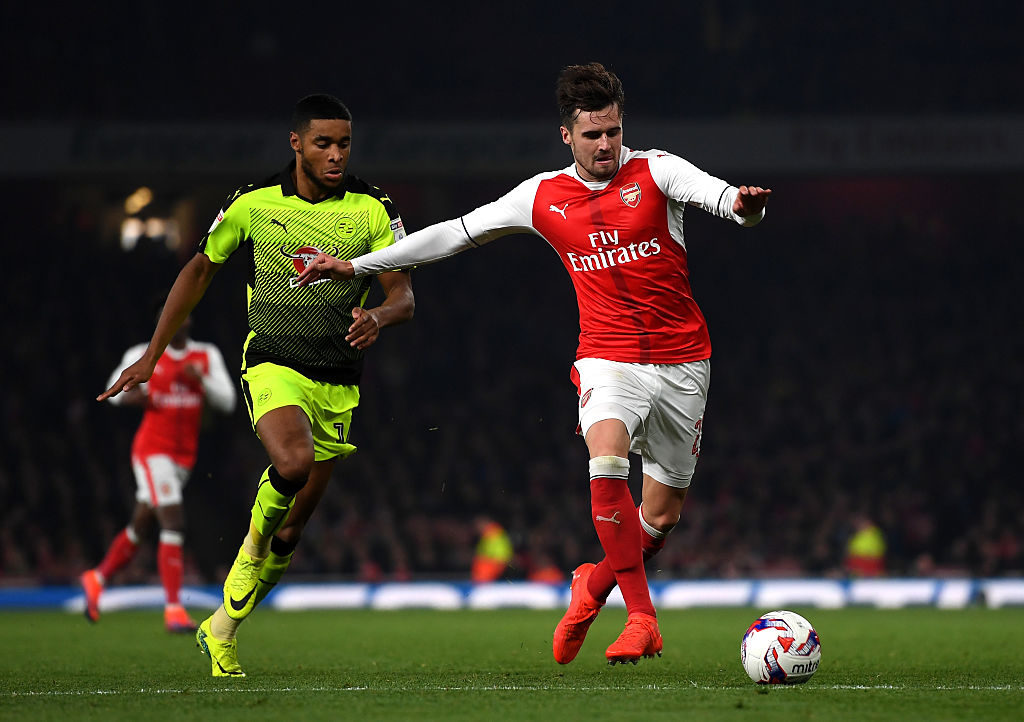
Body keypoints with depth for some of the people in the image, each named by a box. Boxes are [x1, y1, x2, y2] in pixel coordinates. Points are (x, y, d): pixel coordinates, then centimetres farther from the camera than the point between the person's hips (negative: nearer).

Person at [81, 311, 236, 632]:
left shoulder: (207, 356, 6)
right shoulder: (144, 356, -1)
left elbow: (227, 402, 1)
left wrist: (200, 380, -15)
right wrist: (128, 396, -11)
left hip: (183, 457, 5)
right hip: (152, 449, -5)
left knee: (140, 527, 15)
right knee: (174, 524, -17)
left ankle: (97, 578, 36)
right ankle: (173, 607, -16)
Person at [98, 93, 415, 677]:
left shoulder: (374, 209, -2)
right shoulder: (254, 202, -1)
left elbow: (404, 296, -4)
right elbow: (200, 271, 11)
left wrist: (377, 316, -28)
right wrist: (152, 356, 9)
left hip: (339, 383, 2)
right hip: (273, 364, -2)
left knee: (289, 533, 6)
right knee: (294, 462, -34)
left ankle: (222, 629, 25)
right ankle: (257, 531, -1)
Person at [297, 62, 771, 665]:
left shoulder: (655, 171, -2)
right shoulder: (544, 197, 4)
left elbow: (715, 193, -20)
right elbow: (455, 235, 10)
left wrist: (744, 204, -46)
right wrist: (356, 266, 10)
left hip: (683, 362, 0)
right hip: (608, 359, 0)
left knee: (662, 515, 5)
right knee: (608, 463, -30)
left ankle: (595, 584, 35)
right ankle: (642, 617, -22)